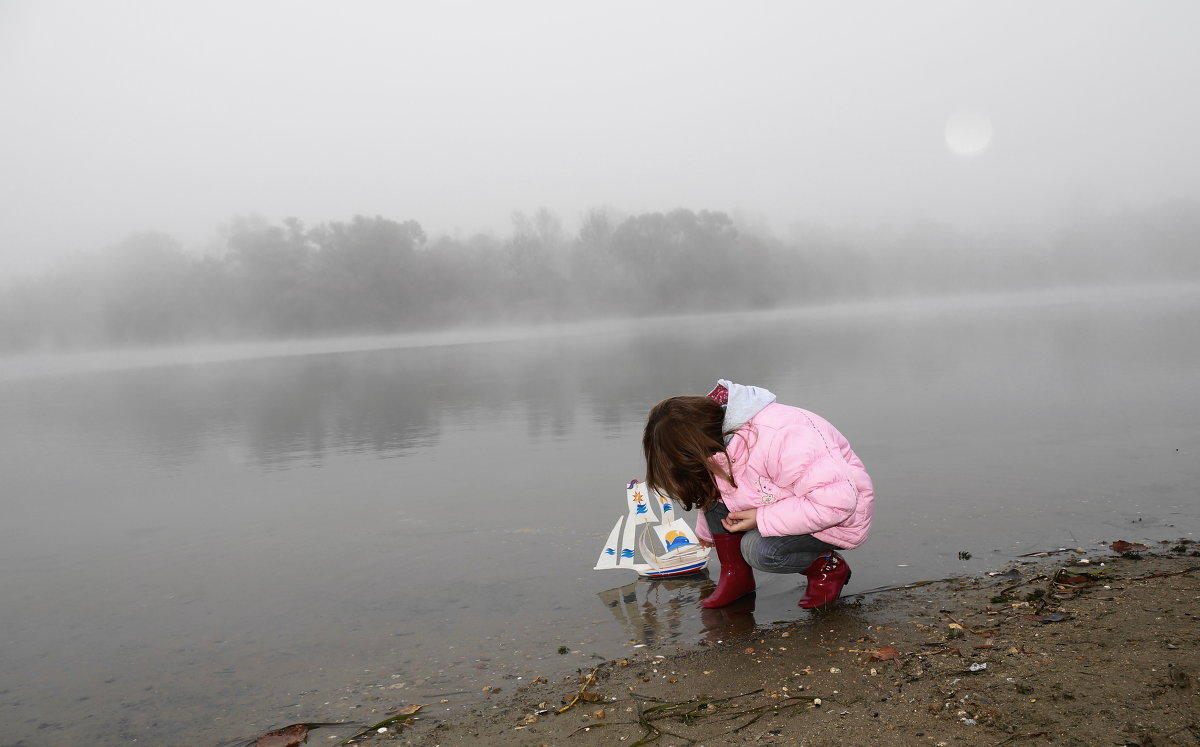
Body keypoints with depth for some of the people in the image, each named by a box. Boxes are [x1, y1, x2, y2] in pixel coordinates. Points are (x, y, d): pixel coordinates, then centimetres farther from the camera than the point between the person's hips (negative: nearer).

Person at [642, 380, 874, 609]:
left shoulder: (779, 439, -38)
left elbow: (838, 501, -37)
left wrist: (762, 519, -32)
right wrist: (705, 533, 34)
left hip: (840, 516, -8)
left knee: (760, 549, -30)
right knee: (712, 487, -9)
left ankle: (828, 568, -3)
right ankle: (735, 574, 1)